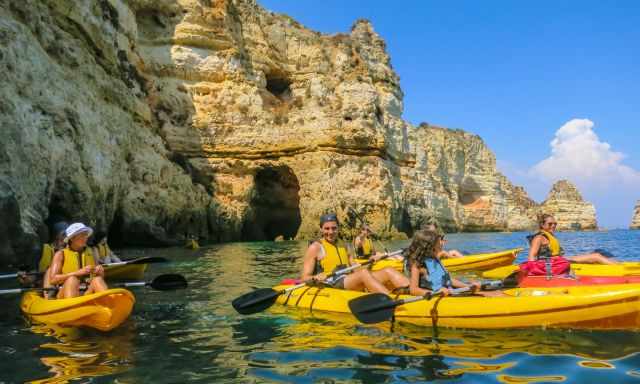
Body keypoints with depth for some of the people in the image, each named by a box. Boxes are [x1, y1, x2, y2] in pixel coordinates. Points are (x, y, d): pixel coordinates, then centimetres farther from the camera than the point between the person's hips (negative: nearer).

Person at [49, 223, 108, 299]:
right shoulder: (61, 254, 8)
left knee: (97, 279, -27)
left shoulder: (90, 253, 17)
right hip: (66, 294, -2)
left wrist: (100, 272, -6)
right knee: (72, 279, -31)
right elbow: (53, 279, -5)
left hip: (88, 293, 2)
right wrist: (78, 272, -15)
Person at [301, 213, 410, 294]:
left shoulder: (343, 246, 23)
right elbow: (304, 278, -1)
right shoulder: (315, 247, 5)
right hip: (331, 286, -7)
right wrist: (316, 278, -22)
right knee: (364, 273, -35)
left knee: (388, 271, -14)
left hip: (350, 282, 7)